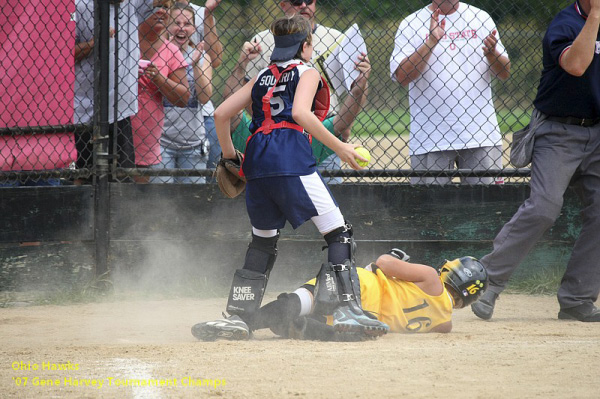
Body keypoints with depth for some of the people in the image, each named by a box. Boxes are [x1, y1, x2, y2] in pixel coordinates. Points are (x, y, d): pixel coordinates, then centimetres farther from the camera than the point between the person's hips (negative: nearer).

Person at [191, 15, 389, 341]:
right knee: (338, 232, -3)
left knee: (263, 239, 19)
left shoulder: (262, 77, 26)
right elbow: (300, 113, -10)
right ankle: (346, 310, -16)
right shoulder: (307, 73, 10)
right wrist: (339, 147, -8)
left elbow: (221, 114, 21)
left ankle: (237, 316, 12)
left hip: (256, 157, 6)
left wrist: (229, 155, 35)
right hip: (290, 153, -6)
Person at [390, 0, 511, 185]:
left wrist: (492, 54, -10)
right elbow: (402, 77, -9)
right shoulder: (411, 24, 4)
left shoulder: (481, 19, 12)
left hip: (480, 135, 2)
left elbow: (505, 73, 11)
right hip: (430, 138, -2)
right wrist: (431, 42, -17)